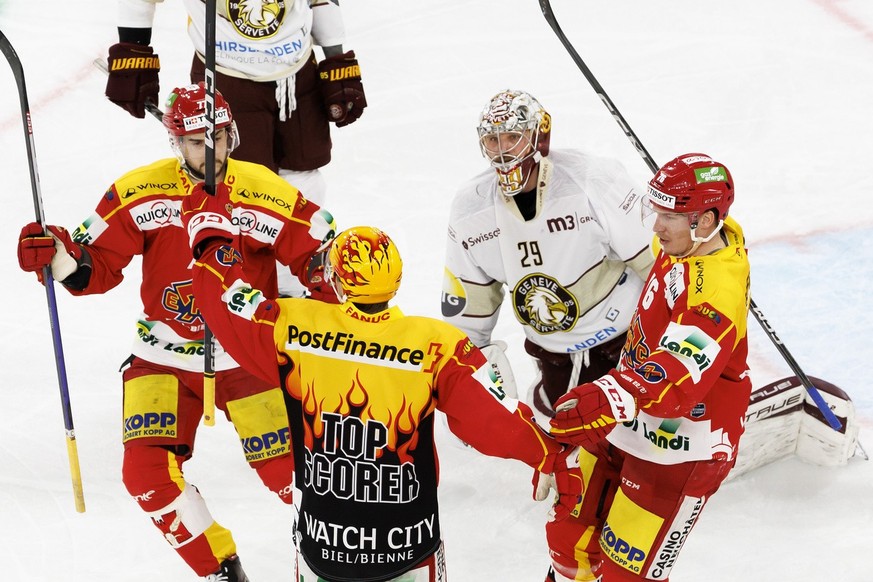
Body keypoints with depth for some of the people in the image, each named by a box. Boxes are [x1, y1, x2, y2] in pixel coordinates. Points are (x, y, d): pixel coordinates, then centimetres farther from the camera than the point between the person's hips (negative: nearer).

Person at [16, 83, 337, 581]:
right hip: (165, 358, 2)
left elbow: (321, 255, -5)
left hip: (249, 356, -1)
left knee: (288, 470, -6)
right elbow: (99, 267, -4)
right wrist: (59, 256, -24)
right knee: (146, 473, -12)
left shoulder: (267, 195, -13)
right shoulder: (141, 193, -10)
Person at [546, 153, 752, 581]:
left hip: (678, 452, -9)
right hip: (626, 425, 9)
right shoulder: (697, 238, -3)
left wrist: (611, 400, -59)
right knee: (569, 537, 18)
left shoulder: (715, 293, -31)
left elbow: (675, 376, -43)